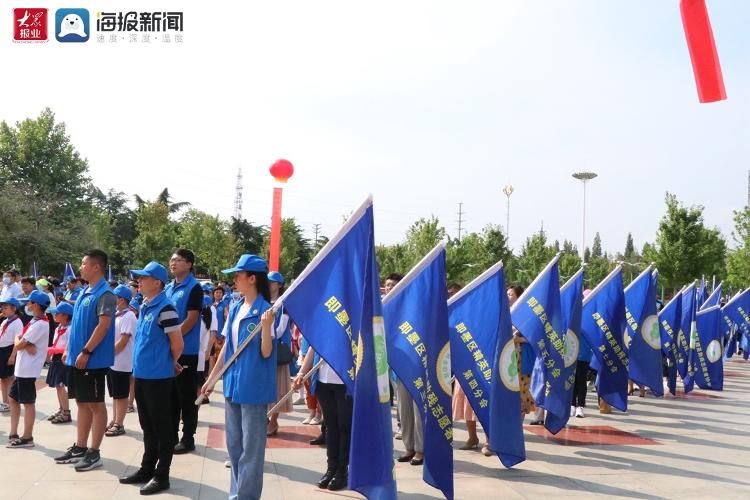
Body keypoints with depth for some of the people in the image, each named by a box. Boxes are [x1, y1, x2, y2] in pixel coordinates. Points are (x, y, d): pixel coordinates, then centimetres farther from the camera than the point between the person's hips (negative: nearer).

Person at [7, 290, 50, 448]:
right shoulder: (34, 321, 13)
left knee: (28, 402, -1)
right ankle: (14, 434, 23)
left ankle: (27, 437, 7)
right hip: (21, 368, 10)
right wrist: (25, 344, -11)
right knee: (13, 398, 16)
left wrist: (21, 344, 2)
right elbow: (18, 339, 8)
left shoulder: (40, 324, -18)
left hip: (28, 370, -10)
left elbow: (19, 345, -19)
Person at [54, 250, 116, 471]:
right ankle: (80, 447, 24)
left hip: (93, 359, -9)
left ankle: (94, 453, 8)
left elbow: (104, 325, -22)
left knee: (95, 405, 0)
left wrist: (85, 351, -21)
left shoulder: (104, 294, -16)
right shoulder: (84, 292, 13)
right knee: (82, 403, 15)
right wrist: (69, 349, 16)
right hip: (77, 358, 9)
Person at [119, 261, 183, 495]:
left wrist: (169, 363, 0)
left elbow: (178, 344, -16)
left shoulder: (165, 308, -17)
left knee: (162, 427, 2)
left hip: (158, 377, -9)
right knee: (148, 426, 18)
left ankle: (162, 475, 12)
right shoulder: (145, 307, 10)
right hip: (142, 375, 9)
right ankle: (147, 469, 30)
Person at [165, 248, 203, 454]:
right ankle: (171, 435, 25)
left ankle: (188, 438, 10)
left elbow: (191, 320, -16)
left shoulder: (194, 288, -10)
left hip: (186, 350, -7)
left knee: (187, 397, 1)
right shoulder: (168, 287, 12)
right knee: (171, 395, 14)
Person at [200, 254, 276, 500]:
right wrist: (212, 378, 18)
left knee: (250, 447, 2)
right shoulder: (235, 309, 8)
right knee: (234, 444, 17)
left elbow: (266, 353, -16)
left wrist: (265, 326, -33)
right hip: (233, 384, 8)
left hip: (253, 388, -8)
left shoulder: (264, 310, -15)